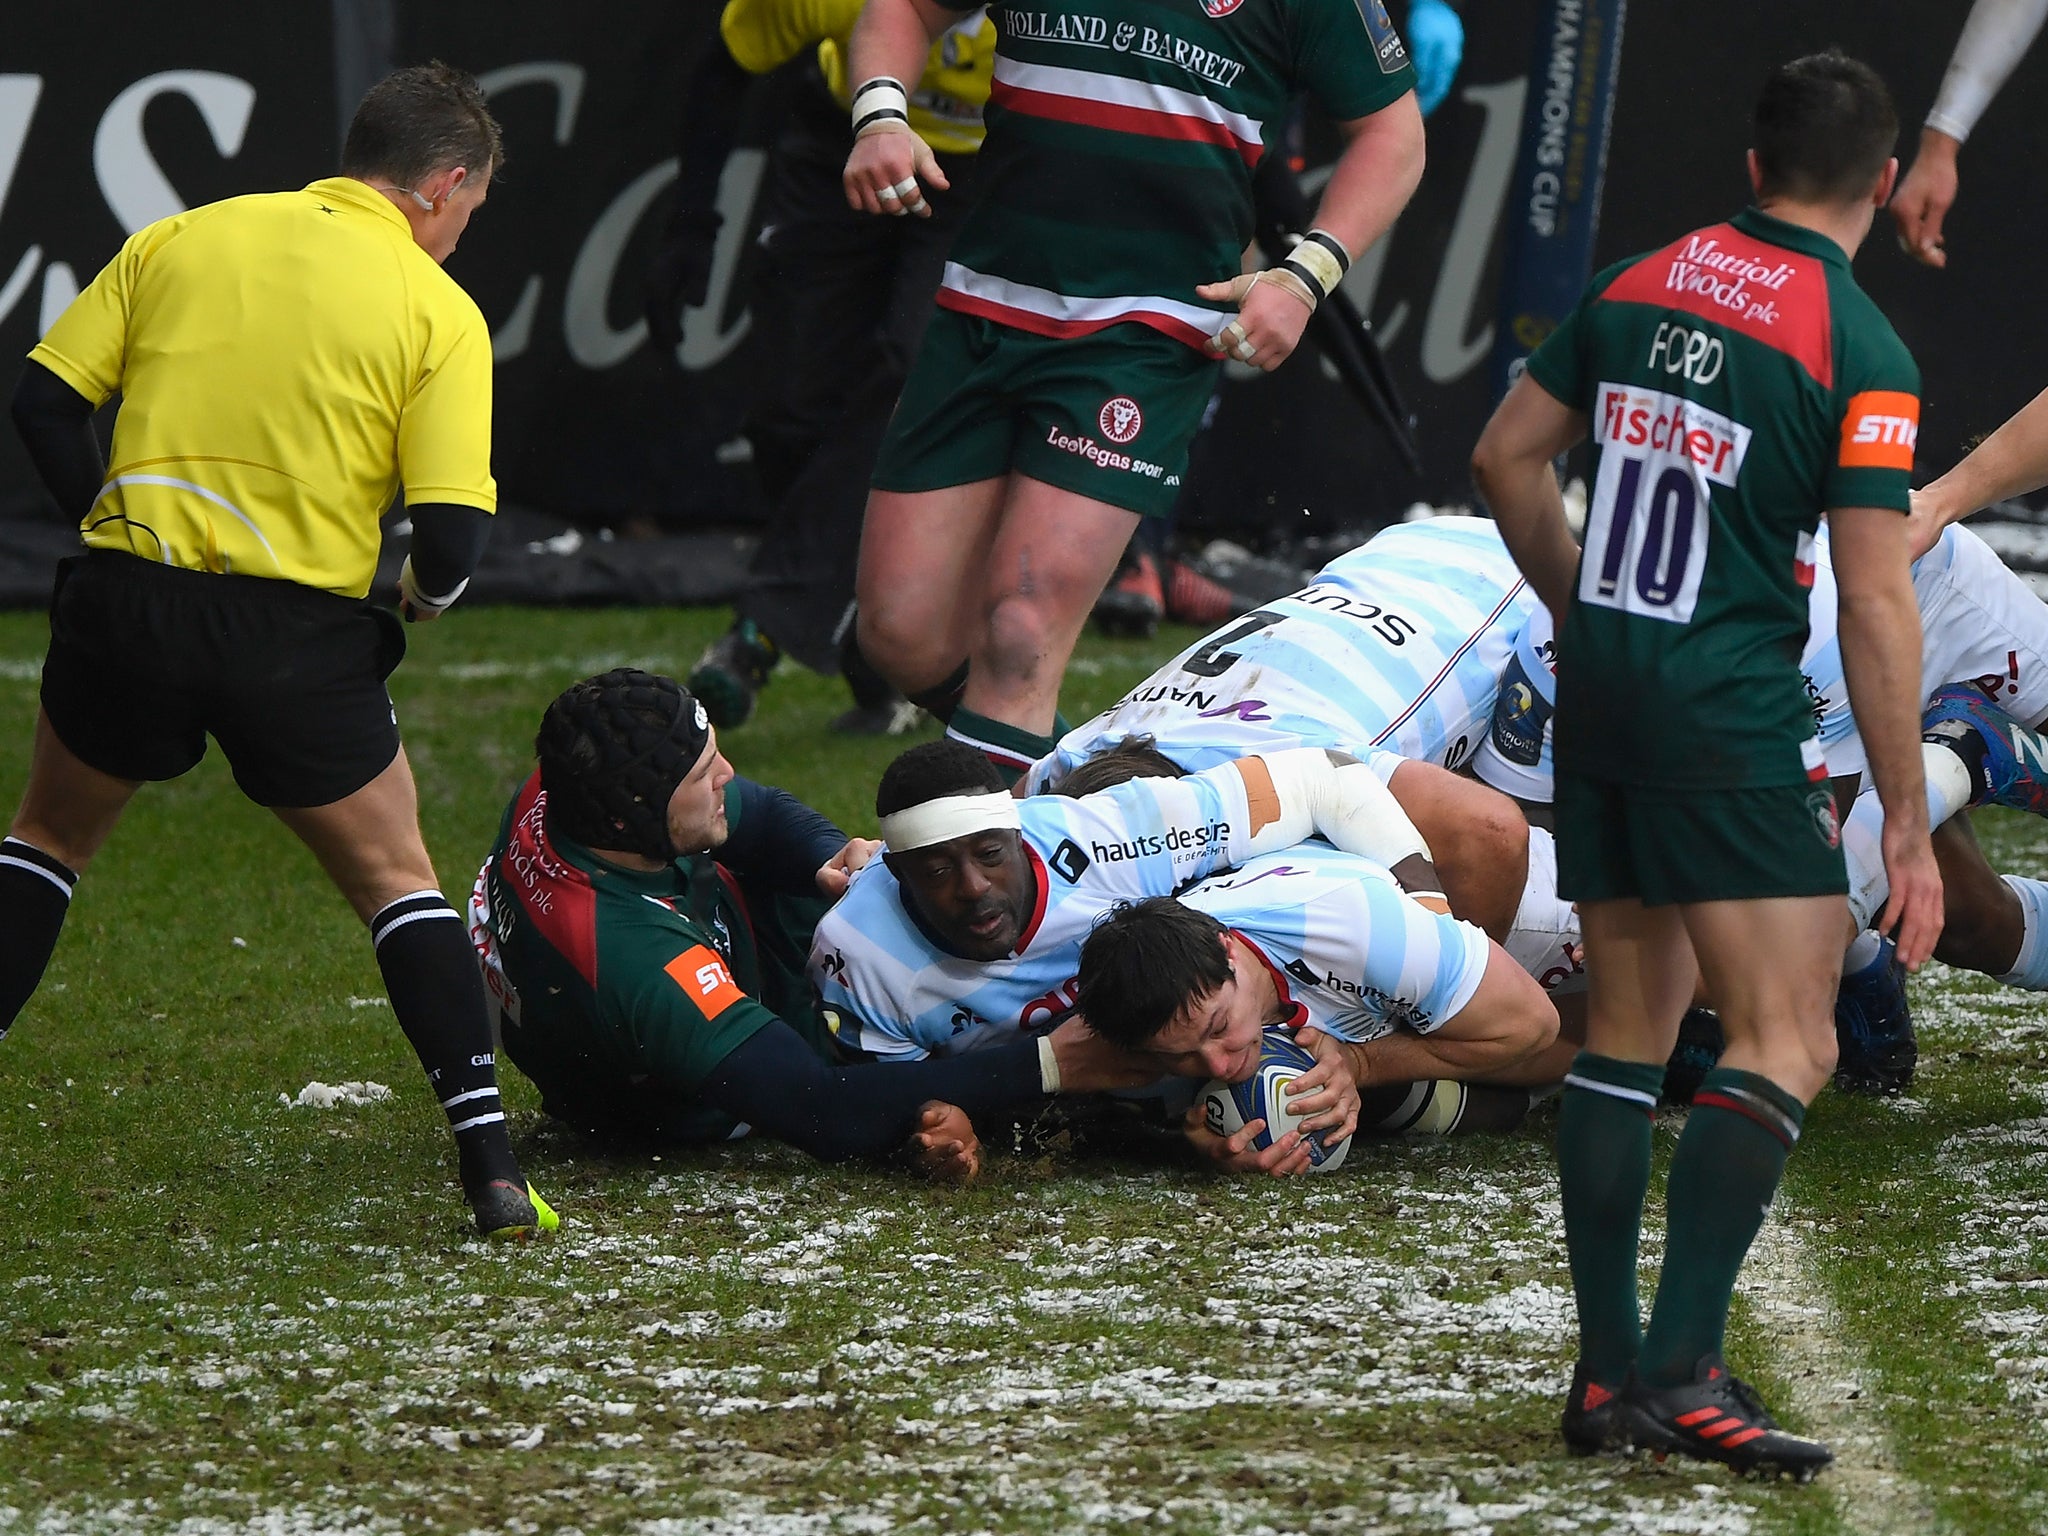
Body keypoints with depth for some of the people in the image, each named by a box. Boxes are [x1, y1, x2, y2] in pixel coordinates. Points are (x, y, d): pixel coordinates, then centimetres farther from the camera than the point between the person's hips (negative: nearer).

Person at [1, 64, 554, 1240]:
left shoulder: (183, 238, 8)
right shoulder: (439, 313, -1)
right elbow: (452, 532, -8)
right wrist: (421, 601, 13)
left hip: (127, 600, 2)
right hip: (297, 633, -2)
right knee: (397, 880, 13)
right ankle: (489, 1164, 3)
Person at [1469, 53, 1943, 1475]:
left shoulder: (1636, 285, 7)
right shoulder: (1861, 353, -11)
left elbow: (1509, 457, 16)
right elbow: (1877, 607, -12)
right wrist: (1909, 826, -8)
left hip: (1598, 701, 7)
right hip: (1732, 719, -7)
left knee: (1628, 1026, 14)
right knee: (1787, 1041, -6)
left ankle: (1608, 1370, 13)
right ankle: (1682, 1368, -17)